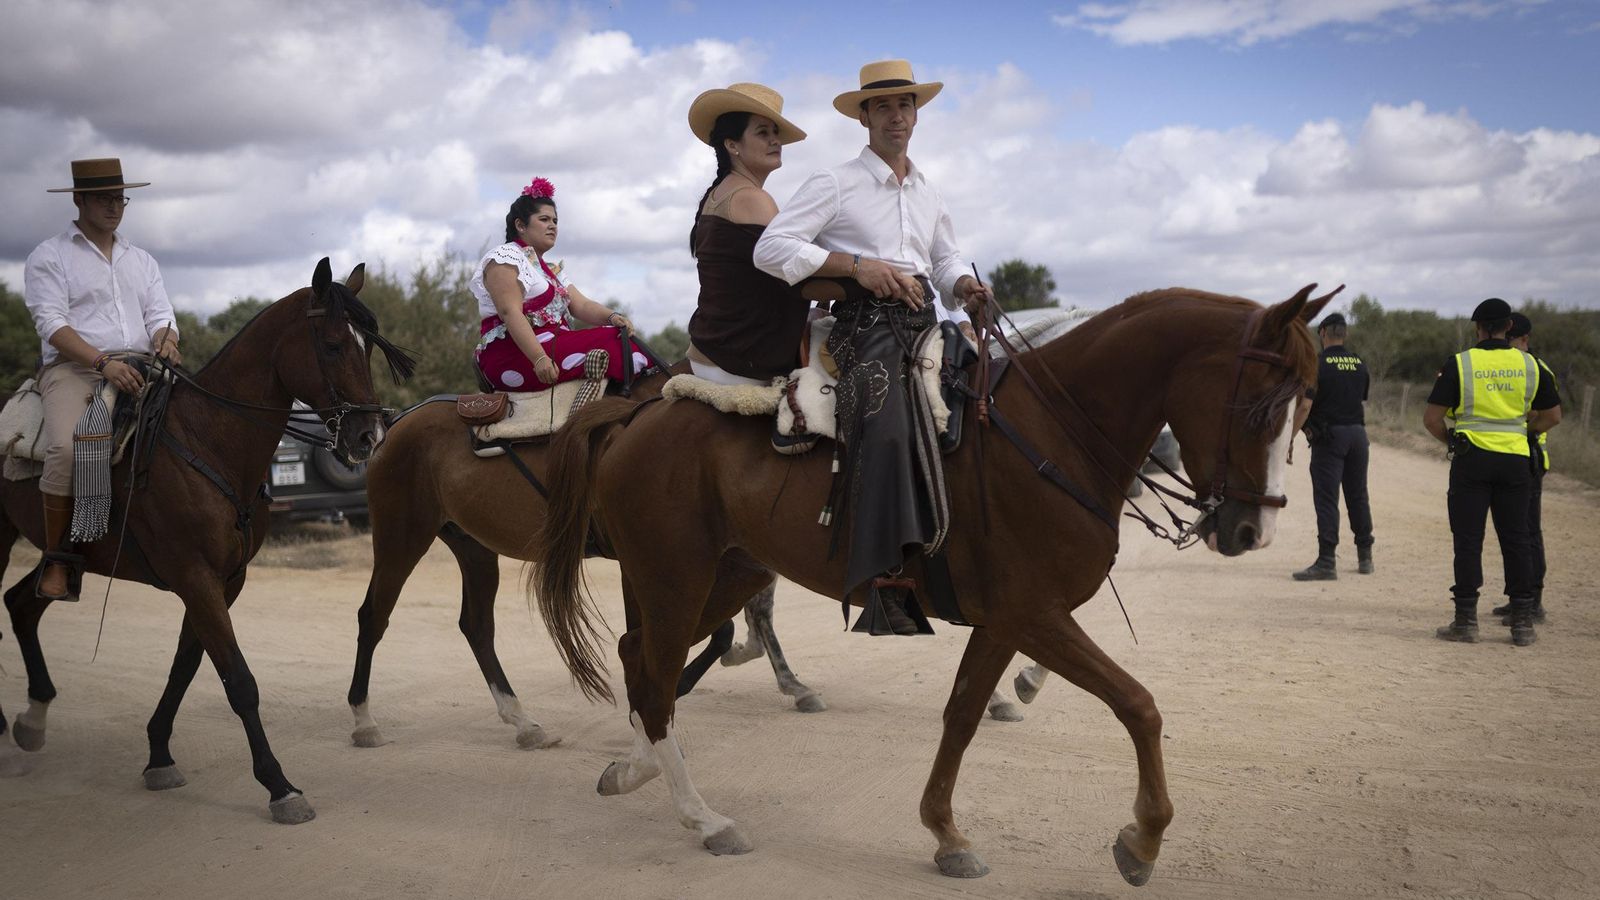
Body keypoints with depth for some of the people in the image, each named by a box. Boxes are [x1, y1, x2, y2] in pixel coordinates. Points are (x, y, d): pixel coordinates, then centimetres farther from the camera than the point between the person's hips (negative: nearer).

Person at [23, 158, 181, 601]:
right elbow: (52, 324, -7)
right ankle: (55, 560, -21)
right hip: (74, 368, -5)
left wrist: (165, 339, -11)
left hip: (137, 370, 5)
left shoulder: (142, 262, 23)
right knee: (67, 448, -33)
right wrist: (103, 362, -23)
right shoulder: (49, 257, 6)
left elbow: (161, 316, 16)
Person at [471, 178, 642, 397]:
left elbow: (581, 306, 16)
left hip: (553, 346, 9)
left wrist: (612, 317, -8)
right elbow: (510, 313, -16)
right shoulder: (504, 257, -2)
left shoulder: (551, 271, 28)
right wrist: (539, 358, -28)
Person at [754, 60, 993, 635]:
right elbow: (771, 248, -5)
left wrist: (964, 285, 9)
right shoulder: (836, 184, 4)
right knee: (887, 428, -32)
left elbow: (946, 259, 35)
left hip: (924, 323, 7)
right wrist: (857, 265, -14)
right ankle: (884, 582, -38)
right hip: (865, 322, -7)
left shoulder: (928, 194, 25)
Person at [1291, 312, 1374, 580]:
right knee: (1358, 497, 15)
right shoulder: (1360, 364, 6)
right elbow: (1363, 397, 14)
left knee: (1326, 499, -5)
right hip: (1357, 433, 6)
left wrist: (1309, 428, 4)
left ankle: (1326, 562, -9)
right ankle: (1365, 557, 24)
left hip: (1328, 435, -6)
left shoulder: (1318, 364, -12)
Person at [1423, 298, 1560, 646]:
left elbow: (1431, 418, -7)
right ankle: (1523, 623, 10)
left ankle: (1466, 620, 3)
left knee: (1468, 541, 2)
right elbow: (1552, 416, 10)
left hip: (1471, 459, -3)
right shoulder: (1529, 365, 4)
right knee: (1516, 541, 8)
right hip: (1516, 460, 3)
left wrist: (1451, 440, 10)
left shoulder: (1460, 364, -5)